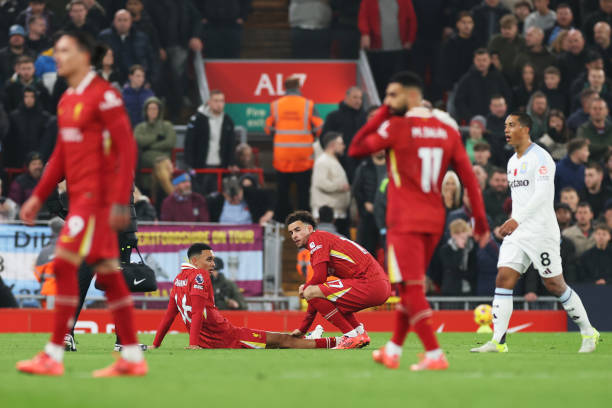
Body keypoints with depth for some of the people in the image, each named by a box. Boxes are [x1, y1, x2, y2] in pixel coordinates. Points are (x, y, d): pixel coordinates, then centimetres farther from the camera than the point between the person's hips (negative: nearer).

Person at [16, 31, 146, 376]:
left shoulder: (103, 95, -12)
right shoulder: (68, 100, 16)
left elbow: (127, 149, -15)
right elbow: (61, 155, 23)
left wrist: (120, 202, -21)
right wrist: (39, 197, 19)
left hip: (98, 196, -9)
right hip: (80, 196, 9)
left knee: (64, 264, -12)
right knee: (108, 274, 7)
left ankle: (54, 356, -10)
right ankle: (133, 358, 9)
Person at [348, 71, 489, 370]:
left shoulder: (396, 127, -9)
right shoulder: (447, 128, 6)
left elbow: (355, 150, 2)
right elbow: (468, 175, 4)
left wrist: (382, 113, 3)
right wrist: (480, 220, 7)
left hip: (405, 222, -6)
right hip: (434, 220, 6)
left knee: (411, 289, -6)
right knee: (411, 286, 18)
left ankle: (434, 355, -16)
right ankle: (393, 350, 27)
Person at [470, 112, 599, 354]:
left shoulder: (540, 157, -11)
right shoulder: (513, 162, 16)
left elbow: (543, 194, -23)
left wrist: (517, 220, -30)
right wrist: (511, 224, 16)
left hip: (542, 232, -8)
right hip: (517, 233, 8)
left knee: (555, 285, -2)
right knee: (503, 279, -6)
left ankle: (588, 333, 15)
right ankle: (498, 341, -10)